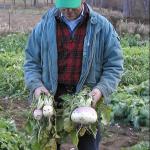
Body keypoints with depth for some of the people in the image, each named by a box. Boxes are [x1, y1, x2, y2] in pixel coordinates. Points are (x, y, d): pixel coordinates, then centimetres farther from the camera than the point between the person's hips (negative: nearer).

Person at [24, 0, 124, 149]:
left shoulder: (102, 26, -4)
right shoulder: (44, 26, 0)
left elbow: (114, 64, -2)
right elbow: (31, 61, 5)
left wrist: (102, 88, -17)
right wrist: (36, 85, -12)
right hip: (52, 96, 2)